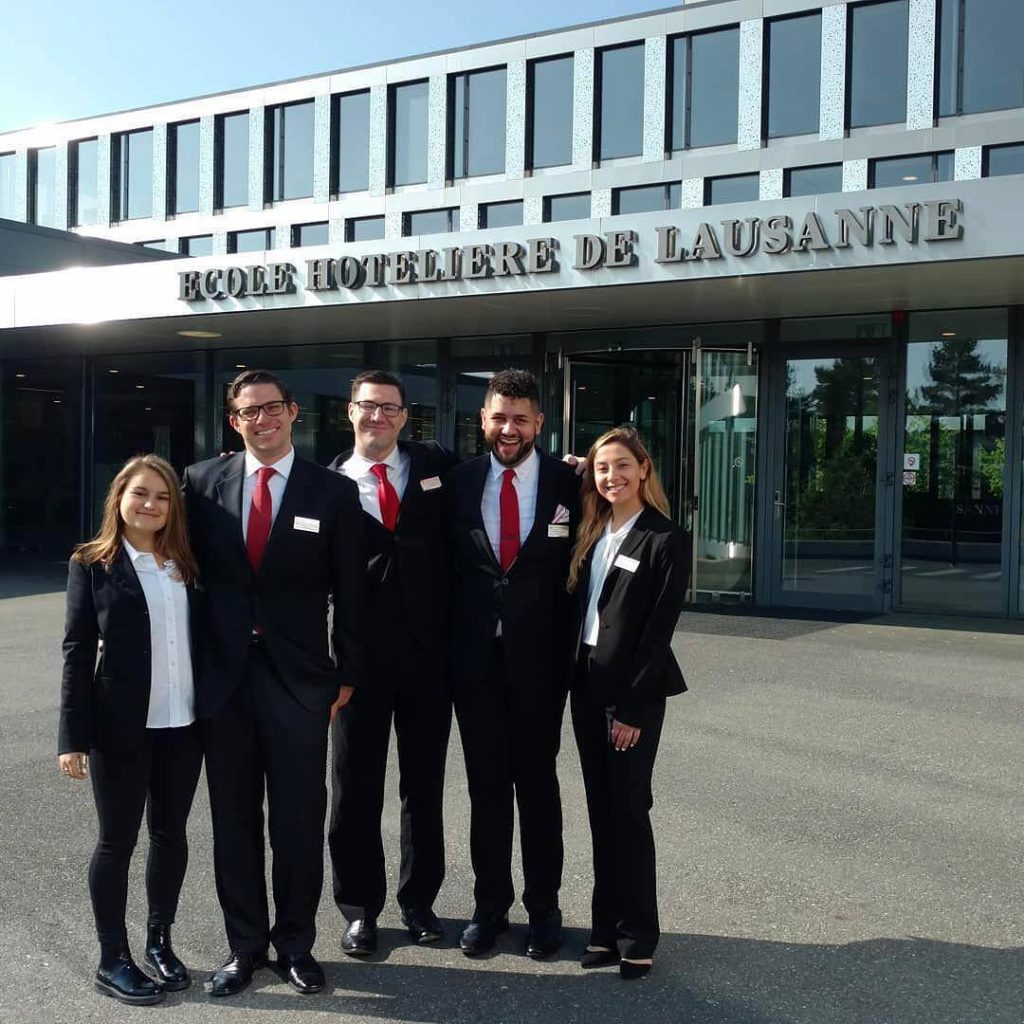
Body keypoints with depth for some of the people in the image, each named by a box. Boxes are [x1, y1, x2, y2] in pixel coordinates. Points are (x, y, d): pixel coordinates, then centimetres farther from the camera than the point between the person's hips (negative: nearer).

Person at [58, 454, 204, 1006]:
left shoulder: (185, 563, 7)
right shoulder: (92, 563, -3)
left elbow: (202, 636, 6)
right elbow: (77, 651, -6)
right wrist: (73, 736, -10)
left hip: (183, 723, 4)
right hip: (120, 727, -4)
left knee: (171, 834, 13)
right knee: (117, 839, 7)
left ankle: (160, 943, 29)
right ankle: (112, 960, 20)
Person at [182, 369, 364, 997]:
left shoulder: (334, 491, -2)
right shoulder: (202, 482, 4)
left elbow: (349, 592, 1)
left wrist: (347, 673, 1)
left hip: (299, 678, -2)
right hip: (223, 674, 2)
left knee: (300, 819, 6)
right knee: (234, 818, 11)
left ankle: (296, 943, 23)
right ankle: (245, 944, 26)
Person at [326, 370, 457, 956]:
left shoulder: (436, 464, 4)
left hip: (429, 650, 2)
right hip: (361, 654, -1)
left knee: (425, 783, 13)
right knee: (356, 788, 9)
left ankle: (419, 900, 30)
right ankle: (360, 908, 25)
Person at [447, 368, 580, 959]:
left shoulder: (568, 484, -3)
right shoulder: (460, 482, 2)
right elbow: (448, 565, 6)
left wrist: (573, 647, -5)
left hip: (539, 657, -2)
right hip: (475, 655, 2)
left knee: (538, 783, 9)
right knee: (486, 784, 11)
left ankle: (543, 906, 23)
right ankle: (490, 905, 24)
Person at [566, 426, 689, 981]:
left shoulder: (666, 540, -10)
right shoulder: (592, 535, 9)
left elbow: (658, 630, -14)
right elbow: (576, 609, 12)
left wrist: (632, 707, -16)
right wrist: (570, 680, 2)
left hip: (633, 690, -6)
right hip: (586, 684, 6)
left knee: (627, 809, 0)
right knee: (601, 809, 11)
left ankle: (636, 937, 12)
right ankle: (607, 927, 20)